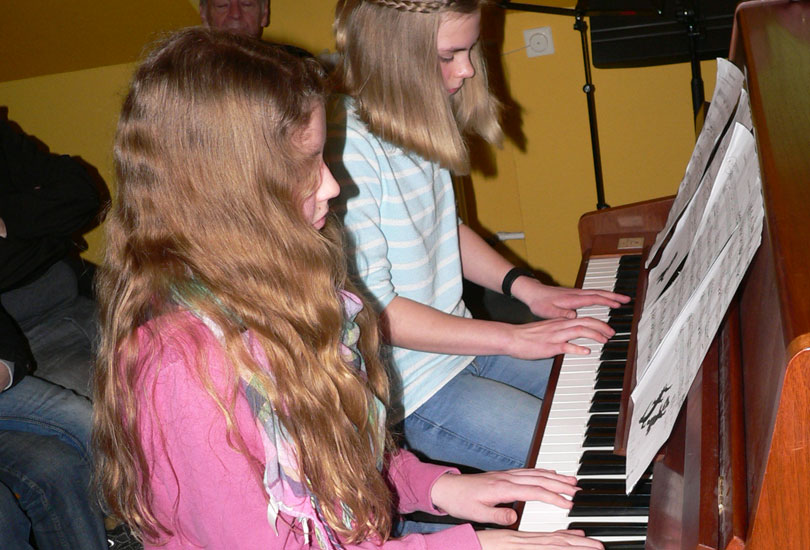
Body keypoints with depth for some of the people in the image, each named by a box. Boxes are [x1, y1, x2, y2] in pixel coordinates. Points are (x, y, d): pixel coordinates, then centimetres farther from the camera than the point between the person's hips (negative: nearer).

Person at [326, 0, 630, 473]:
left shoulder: (418, 124, 3)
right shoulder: (347, 150, -26)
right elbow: (371, 309, -24)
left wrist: (524, 287, 4)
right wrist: (511, 338, -21)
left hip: (456, 341, 9)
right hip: (408, 390, -9)